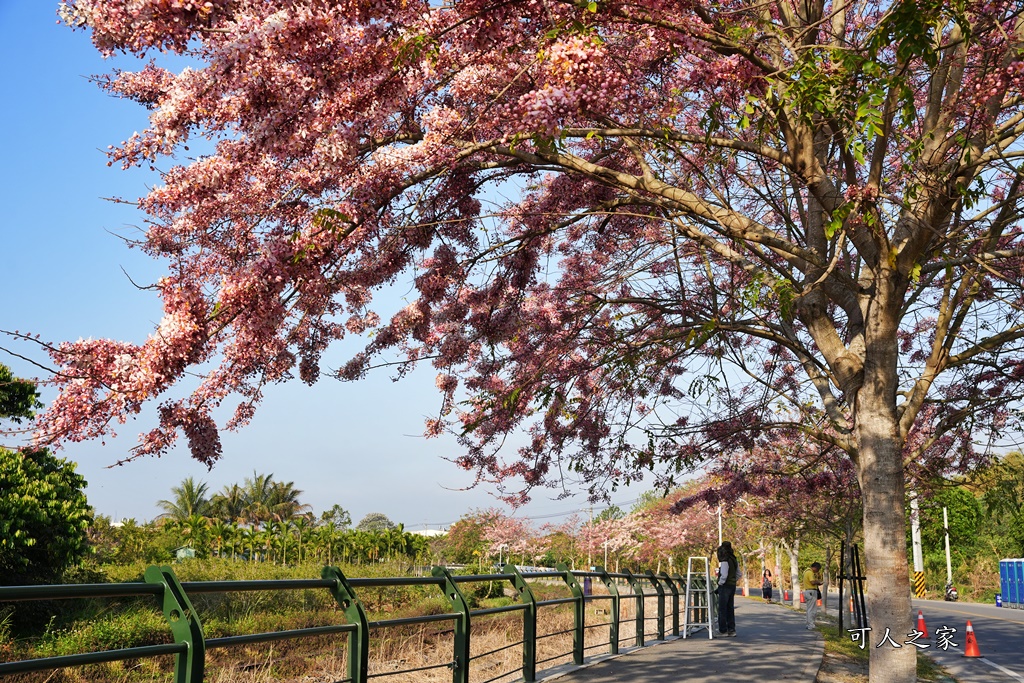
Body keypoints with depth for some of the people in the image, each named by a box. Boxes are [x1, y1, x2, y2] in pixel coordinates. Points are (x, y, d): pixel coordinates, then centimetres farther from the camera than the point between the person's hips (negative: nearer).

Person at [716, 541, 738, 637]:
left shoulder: (724, 561, -17)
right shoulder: (734, 560, 11)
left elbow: (724, 575, -24)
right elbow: (738, 574, 17)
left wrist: (720, 583, -10)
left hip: (725, 586, -8)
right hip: (733, 586, 8)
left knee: (722, 609, 0)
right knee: (730, 609, 14)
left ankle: (723, 630, 3)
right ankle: (732, 630, 16)